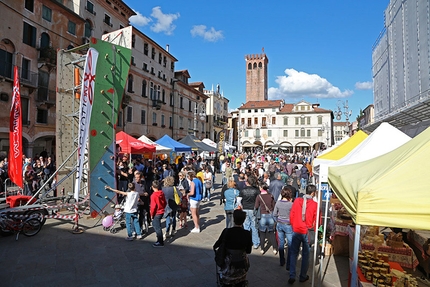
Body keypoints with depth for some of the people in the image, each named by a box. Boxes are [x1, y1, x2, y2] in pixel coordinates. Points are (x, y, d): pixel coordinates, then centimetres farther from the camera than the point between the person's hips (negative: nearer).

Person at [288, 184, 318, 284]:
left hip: (296, 231, 1)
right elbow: (316, 220, -4)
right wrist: (314, 230, 14)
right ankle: (303, 276, 25)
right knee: (305, 254, 13)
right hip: (308, 232, -1)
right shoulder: (314, 204, -12)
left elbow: (291, 215, 0)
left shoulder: (297, 200, -6)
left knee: (294, 253, 12)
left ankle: (292, 276, 11)